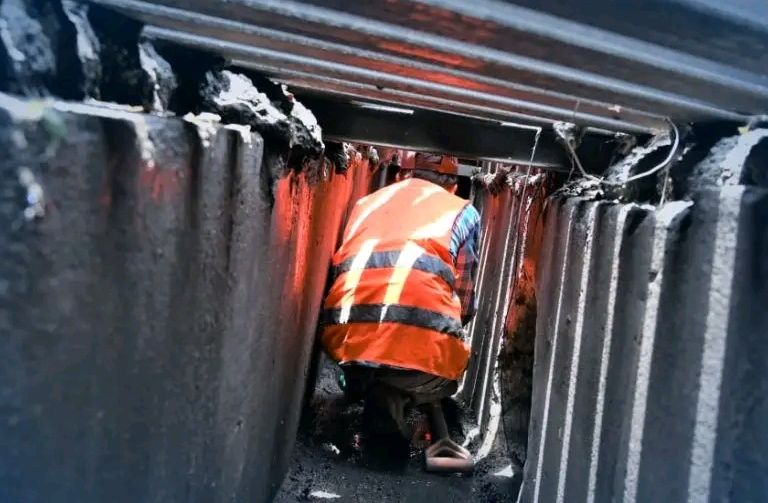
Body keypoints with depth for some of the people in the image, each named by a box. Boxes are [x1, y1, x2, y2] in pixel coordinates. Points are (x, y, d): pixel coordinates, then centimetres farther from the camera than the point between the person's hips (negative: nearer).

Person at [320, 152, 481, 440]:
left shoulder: (367, 202, 27)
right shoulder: (463, 212, 18)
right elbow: (465, 303, 18)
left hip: (344, 335, 6)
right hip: (420, 343, -5)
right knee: (448, 370, 26)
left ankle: (362, 381, 10)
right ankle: (392, 395, 1)